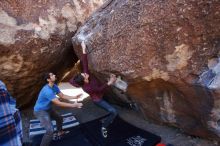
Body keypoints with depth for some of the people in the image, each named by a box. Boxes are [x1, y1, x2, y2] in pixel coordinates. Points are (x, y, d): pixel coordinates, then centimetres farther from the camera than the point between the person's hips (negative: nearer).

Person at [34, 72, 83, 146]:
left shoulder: (54, 86, -5)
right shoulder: (47, 90, -35)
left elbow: (62, 96, 2)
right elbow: (58, 103, -35)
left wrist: (74, 97, -7)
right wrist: (73, 105, -32)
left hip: (48, 109, 10)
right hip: (40, 111, -10)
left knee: (59, 118, 26)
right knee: (50, 130, -21)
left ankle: (60, 132, 53)